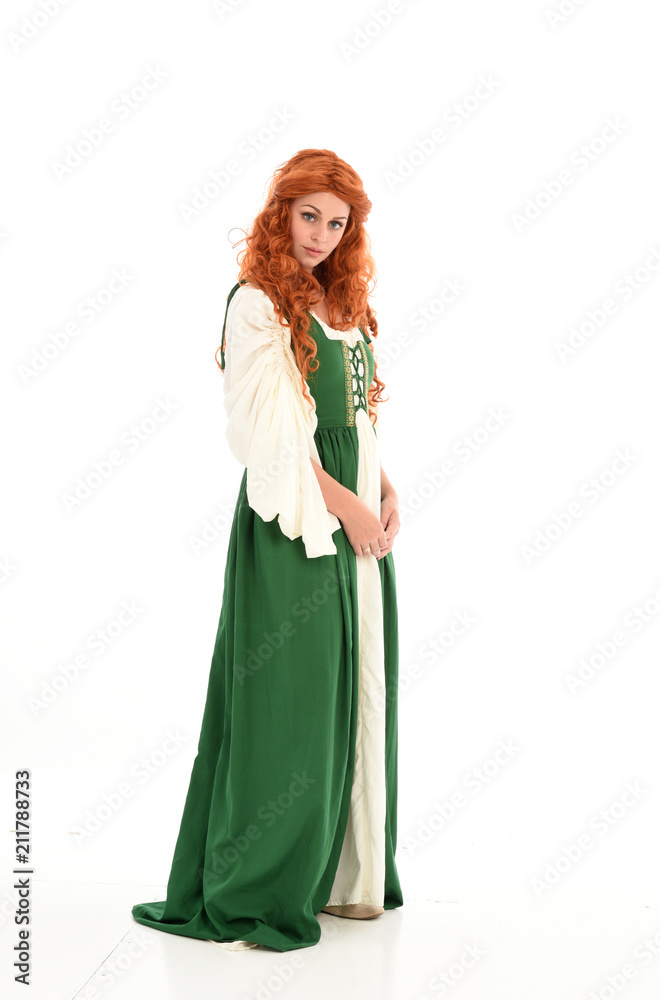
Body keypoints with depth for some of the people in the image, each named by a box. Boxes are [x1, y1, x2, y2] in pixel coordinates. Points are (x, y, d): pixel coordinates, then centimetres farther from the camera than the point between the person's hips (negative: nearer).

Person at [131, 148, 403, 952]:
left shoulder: (343, 304, 16)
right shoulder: (257, 305, -8)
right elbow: (273, 434, -14)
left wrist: (384, 491, 3)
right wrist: (347, 508, -13)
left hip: (355, 515, 8)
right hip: (291, 522, -8)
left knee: (349, 692, 11)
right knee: (286, 697, -3)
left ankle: (335, 872, 24)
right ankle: (253, 890, 11)